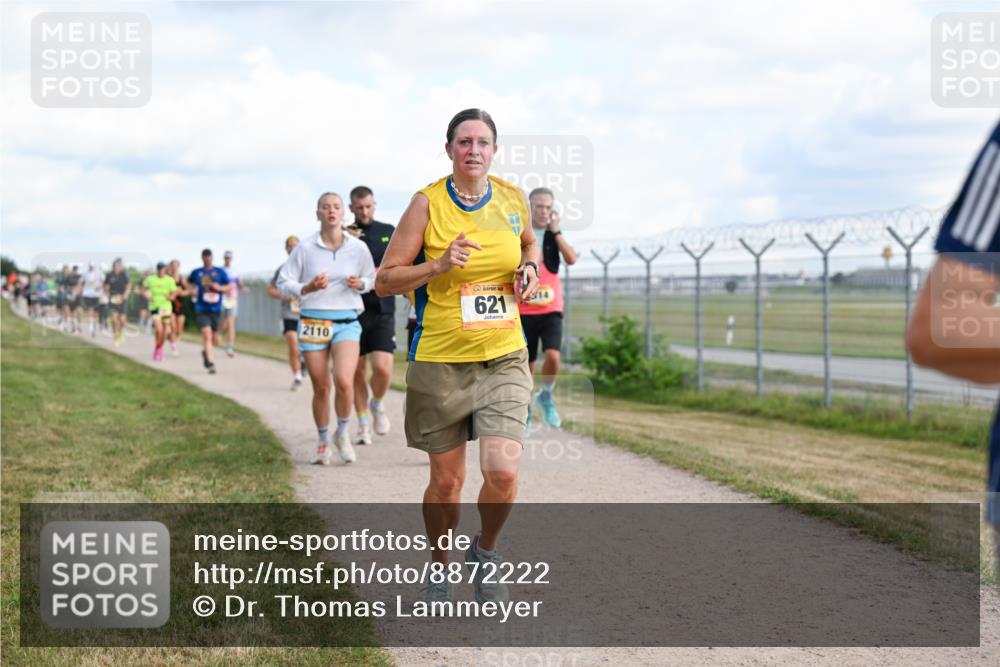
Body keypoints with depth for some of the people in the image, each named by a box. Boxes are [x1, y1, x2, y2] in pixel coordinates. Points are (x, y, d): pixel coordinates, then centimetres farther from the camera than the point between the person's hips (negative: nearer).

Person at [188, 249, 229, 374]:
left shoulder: (220, 272, 4)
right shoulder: (196, 272, 5)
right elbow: (189, 283, 22)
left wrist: (220, 288, -12)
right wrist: (193, 290, 2)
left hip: (215, 309, 2)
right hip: (201, 309, -2)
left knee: (213, 338, 10)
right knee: (207, 335, -17)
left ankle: (205, 352, 42)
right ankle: (210, 364, -19)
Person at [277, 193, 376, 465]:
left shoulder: (358, 248, 2)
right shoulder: (305, 248, -2)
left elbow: (371, 279, 17)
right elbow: (283, 283, 3)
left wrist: (359, 284, -5)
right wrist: (307, 288, -15)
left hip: (347, 322, 0)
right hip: (313, 321, 0)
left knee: (344, 381, -19)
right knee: (321, 387, 4)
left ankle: (342, 433, 8)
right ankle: (323, 443, 26)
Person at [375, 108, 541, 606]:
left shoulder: (512, 198, 3)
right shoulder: (427, 203, -8)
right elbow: (384, 281, -6)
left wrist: (530, 268, 3)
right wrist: (440, 265, -20)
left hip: (503, 358, 2)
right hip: (439, 360, -2)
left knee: (502, 473, -12)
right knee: (446, 481, 5)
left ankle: (484, 551, 18)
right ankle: (440, 567, 31)